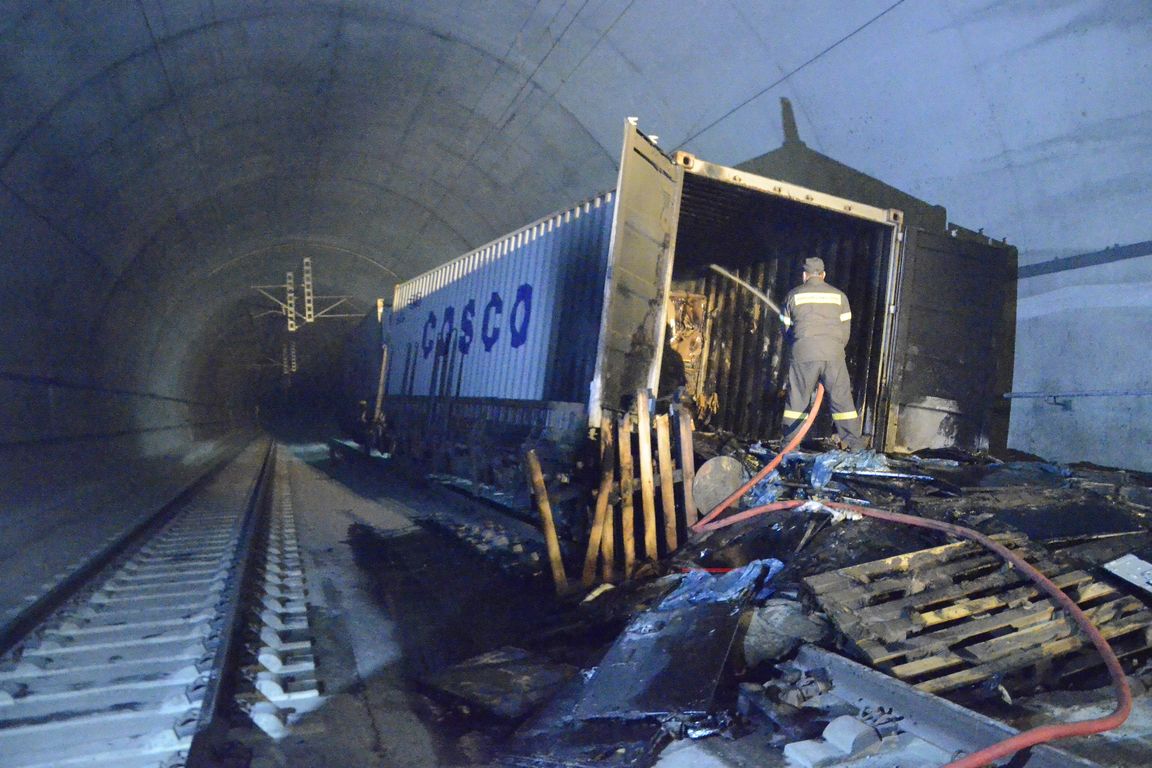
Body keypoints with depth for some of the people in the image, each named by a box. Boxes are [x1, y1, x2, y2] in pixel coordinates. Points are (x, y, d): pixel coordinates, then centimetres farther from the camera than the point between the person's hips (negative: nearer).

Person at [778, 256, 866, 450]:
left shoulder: (794, 295, 9)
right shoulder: (838, 295, 12)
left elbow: (786, 326, 11)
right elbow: (845, 328, 12)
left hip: (803, 352, -1)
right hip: (833, 352, 1)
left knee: (798, 397, 4)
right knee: (841, 396, 6)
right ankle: (853, 441, 8)